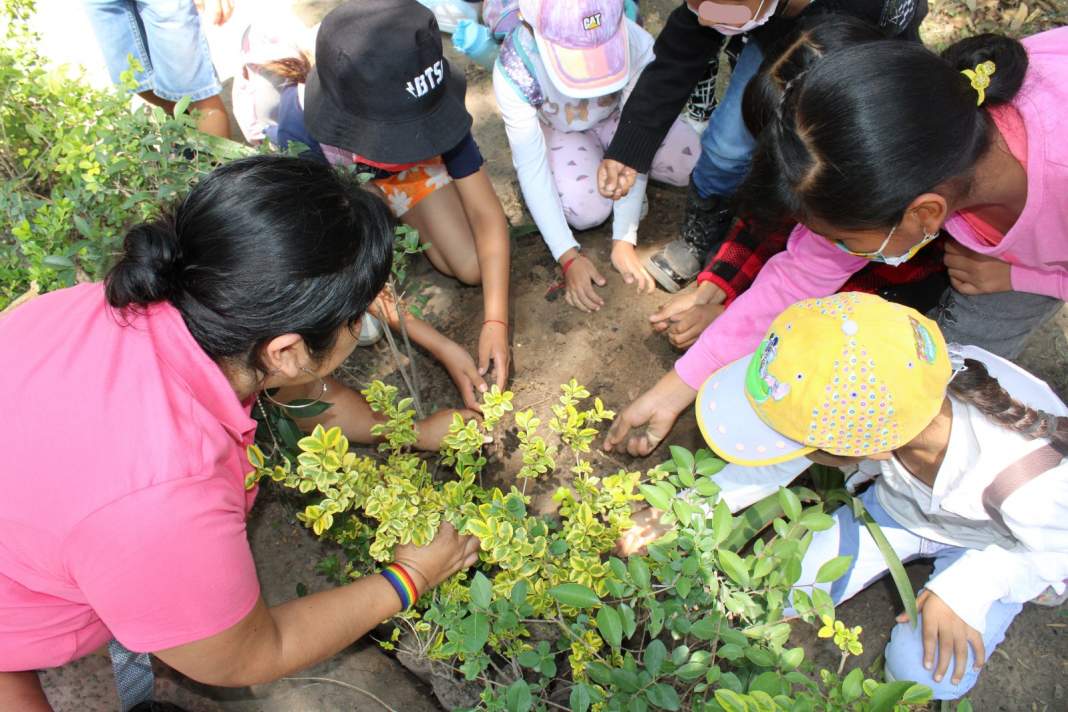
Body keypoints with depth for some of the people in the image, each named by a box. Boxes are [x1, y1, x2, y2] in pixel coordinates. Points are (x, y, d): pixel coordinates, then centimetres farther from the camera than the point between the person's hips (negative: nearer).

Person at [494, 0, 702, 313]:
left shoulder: (636, 45, -34)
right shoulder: (514, 70, -35)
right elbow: (530, 165, -31)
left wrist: (623, 240, -33)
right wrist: (568, 255, -34)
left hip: (617, 118, 1)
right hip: (556, 130, -1)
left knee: (688, 161, -25)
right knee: (586, 210, -29)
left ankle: (605, 162, 4)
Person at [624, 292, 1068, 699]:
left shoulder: (1022, 481, -46)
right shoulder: (857, 393, -38)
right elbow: (777, 460, -19)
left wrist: (962, 590, -25)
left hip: (995, 542, -2)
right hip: (900, 503, 3)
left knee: (926, 670, -21)